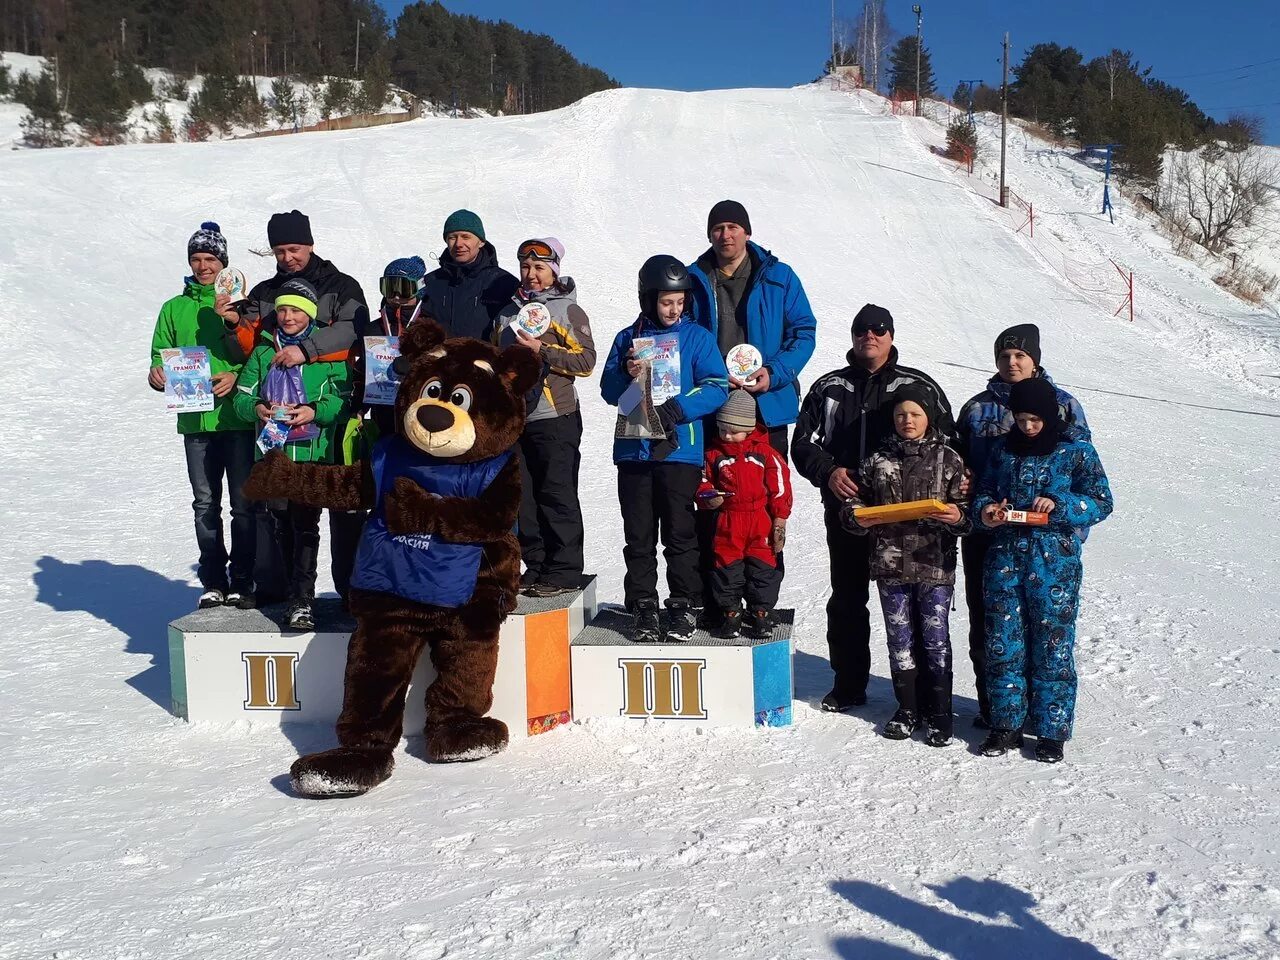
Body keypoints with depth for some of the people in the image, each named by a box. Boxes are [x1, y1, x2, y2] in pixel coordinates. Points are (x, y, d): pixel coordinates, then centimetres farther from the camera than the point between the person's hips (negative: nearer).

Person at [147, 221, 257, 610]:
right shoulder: (174, 309, 13)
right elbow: (160, 355, 15)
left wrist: (238, 376, -15)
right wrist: (157, 374, -6)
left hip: (238, 418, -3)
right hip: (195, 421, 3)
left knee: (244, 503, 0)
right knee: (205, 504, 8)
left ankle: (242, 582, 9)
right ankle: (213, 582, 16)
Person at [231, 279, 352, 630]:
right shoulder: (263, 353, 13)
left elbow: (344, 400, 0)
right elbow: (241, 397, 13)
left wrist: (315, 412, -17)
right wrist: (257, 409, -9)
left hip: (313, 454, -4)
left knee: (305, 525, -9)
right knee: (282, 525, 9)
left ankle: (303, 601, -6)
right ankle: (293, 593, 19)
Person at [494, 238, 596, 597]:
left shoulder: (568, 311, 0)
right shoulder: (508, 313, 18)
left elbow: (586, 361, -9)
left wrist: (542, 350, -16)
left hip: (555, 419, -6)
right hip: (515, 418, 6)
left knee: (557, 494, -4)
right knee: (523, 497, 7)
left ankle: (565, 571, 2)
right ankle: (536, 566, 16)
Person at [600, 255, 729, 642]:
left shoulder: (698, 337, 4)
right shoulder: (628, 338, 10)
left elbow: (717, 388, -6)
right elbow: (609, 391, 7)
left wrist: (675, 409, -18)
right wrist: (626, 374, -14)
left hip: (680, 450, -2)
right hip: (634, 449, 2)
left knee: (679, 531, 3)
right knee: (639, 535, 6)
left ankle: (684, 604, 14)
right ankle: (643, 607, 15)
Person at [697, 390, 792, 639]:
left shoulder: (764, 452, 0)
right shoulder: (714, 453, 5)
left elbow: (780, 487, 1)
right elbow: (704, 482, 13)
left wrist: (779, 521, -1)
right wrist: (707, 496, -10)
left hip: (760, 520, -1)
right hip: (727, 522, 1)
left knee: (762, 567, 3)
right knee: (727, 567, 5)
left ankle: (761, 612, 15)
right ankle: (730, 613, 17)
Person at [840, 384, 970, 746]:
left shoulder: (948, 459, 1)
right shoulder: (878, 460, 6)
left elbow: (965, 510, 2)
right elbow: (853, 502, 12)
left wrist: (958, 517, -19)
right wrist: (858, 517, -10)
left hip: (935, 565, -2)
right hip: (890, 564, 2)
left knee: (935, 640, 2)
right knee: (900, 639, 10)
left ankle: (939, 714, 14)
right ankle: (908, 709, 24)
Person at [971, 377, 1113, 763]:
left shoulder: (1076, 451, -1)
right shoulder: (1004, 448, 10)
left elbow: (1101, 502, -2)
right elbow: (984, 491, 17)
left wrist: (1058, 504, -18)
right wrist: (985, 511, -5)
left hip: (1055, 562, -3)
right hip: (1005, 558, 4)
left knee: (1052, 645, 1)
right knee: (1003, 643, 6)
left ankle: (1051, 731, 13)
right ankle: (1007, 724, 18)